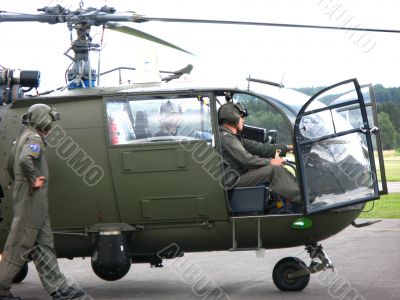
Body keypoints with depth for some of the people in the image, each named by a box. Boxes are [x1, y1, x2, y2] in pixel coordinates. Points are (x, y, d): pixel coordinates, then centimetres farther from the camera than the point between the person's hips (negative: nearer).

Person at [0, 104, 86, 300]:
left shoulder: (24, 137, 20)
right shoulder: (34, 139, -12)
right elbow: (25, 160, -33)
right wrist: (33, 181, -22)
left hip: (35, 204, 10)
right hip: (30, 202, -10)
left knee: (44, 246, 8)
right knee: (19, 247, -4)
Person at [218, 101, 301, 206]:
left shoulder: (234, 137, 20)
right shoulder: (225, 137, -14)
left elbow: (257, 147, 16)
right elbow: (246, 160, -20)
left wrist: (286, 148, 11)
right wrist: (270, 162, -11)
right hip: (233, 182, -10)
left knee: (278, 167, 3)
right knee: (274, 169, -18)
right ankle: (302, 199, -19)